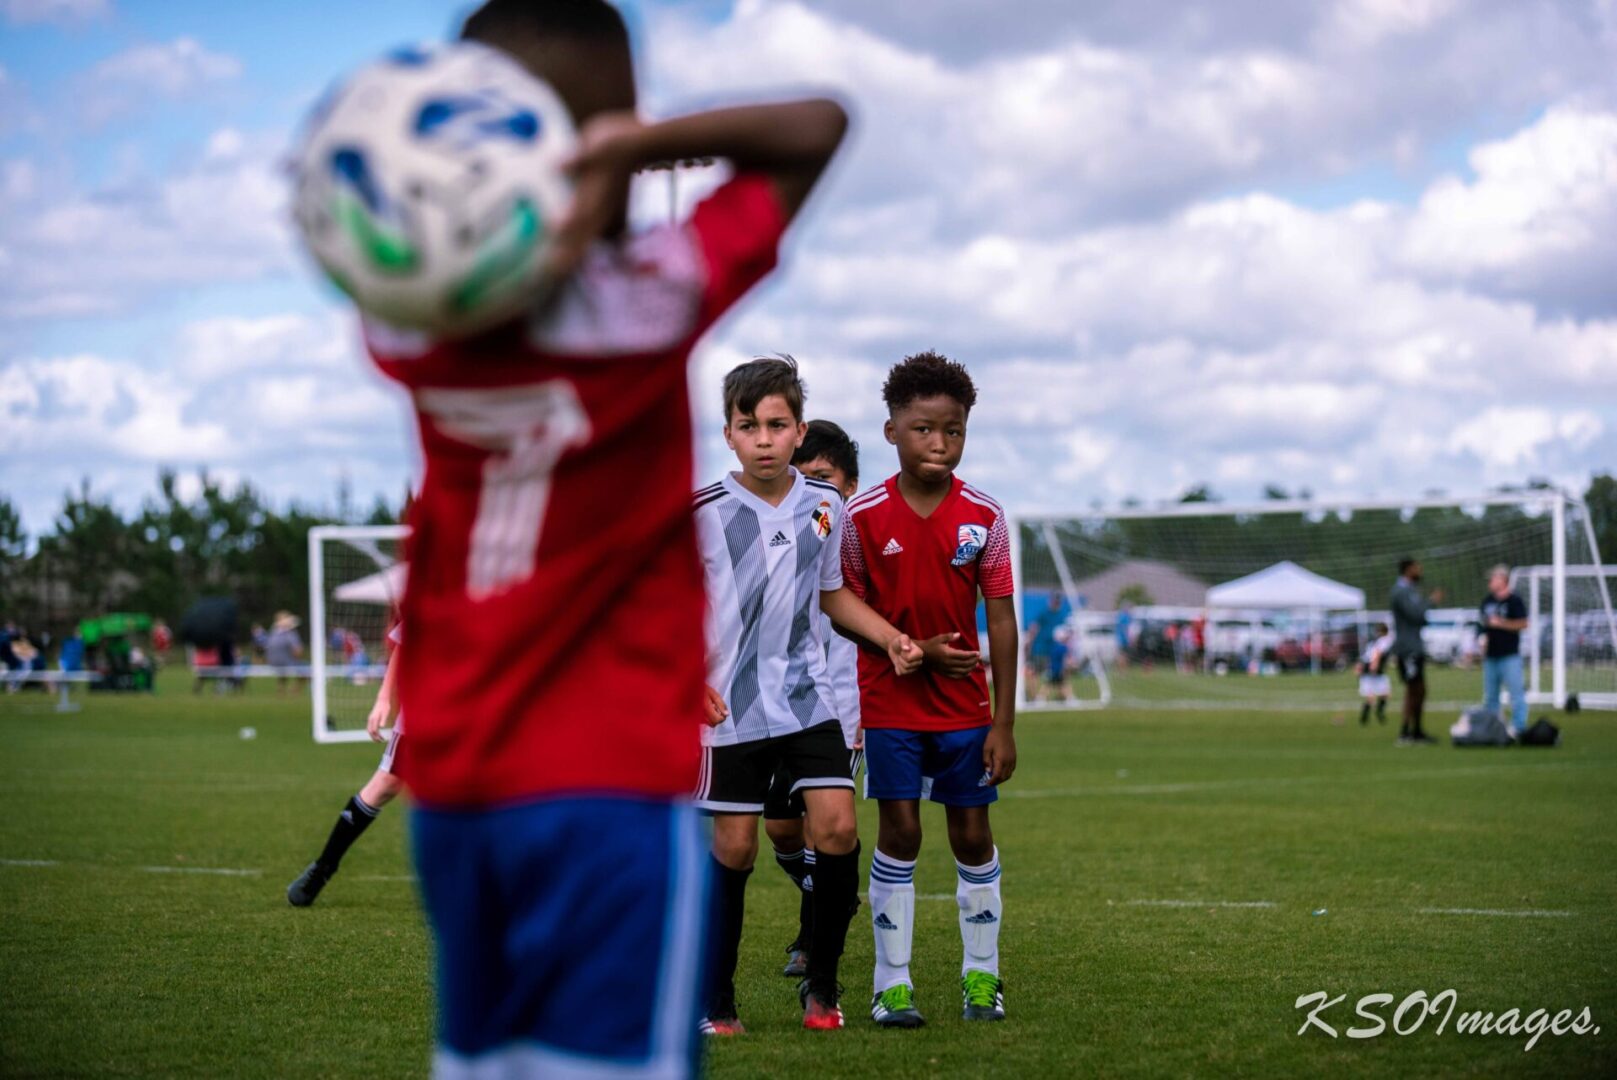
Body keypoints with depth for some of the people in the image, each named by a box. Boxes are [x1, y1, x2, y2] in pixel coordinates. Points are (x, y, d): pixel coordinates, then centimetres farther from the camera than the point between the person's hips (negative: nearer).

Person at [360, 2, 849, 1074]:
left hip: (448, 783, 5)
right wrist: (642, 143, -15)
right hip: (610, 784, -5)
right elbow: (819, 127, -5)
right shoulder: (653, 304, -14)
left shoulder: (406, 331, -3)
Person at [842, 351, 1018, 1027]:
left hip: (964, 705, 1)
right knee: (898, 832, -1)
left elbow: (1001, 621, -3)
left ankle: (982, 977, 19)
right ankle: (892, 984, 7)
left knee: (972, 833, 5)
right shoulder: (863, 516, -6)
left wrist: (1003, 723, -6)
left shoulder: (984, 518, -4)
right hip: (889, 700, -1)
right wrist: (917, 650, -15)